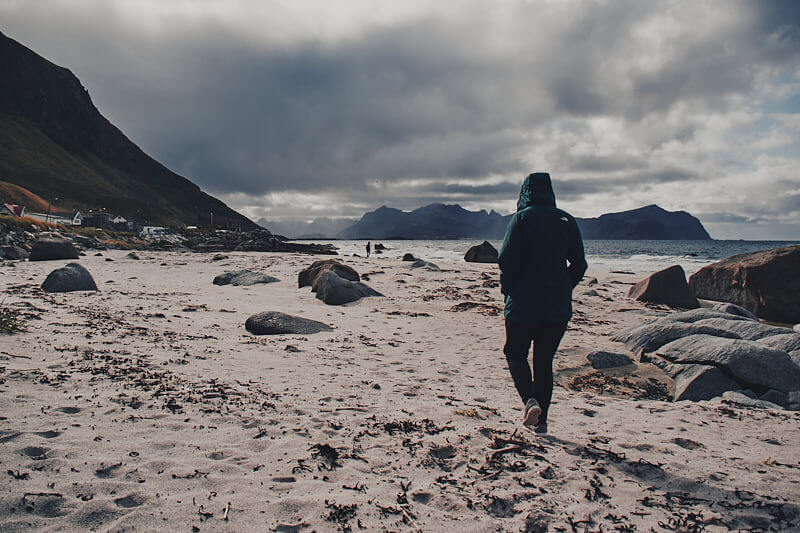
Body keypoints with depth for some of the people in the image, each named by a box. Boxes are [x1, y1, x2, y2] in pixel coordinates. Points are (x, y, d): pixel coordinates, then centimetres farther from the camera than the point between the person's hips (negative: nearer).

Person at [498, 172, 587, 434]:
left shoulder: (521, 218, -5)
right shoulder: (567, 220, 6)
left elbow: (506, 259, -12)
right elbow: (579, 264, 7)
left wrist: (508, 292, 2)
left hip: (523, 304, -4)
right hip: (558, 306, 4)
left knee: (515, 354, 14)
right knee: (544, 361, 13)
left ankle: (530, 400, -8)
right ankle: (541, 420, 15)